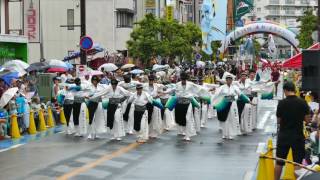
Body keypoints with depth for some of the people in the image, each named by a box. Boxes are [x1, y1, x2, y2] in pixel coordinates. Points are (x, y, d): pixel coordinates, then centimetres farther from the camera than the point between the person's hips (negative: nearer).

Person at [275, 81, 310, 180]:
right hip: (298, 136, 0)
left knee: (279, 162, 10)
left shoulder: (281, 103, -8)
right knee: (298, 163, 7)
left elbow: (279, 121, -3)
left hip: (284, 135, 0)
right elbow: (306, 119, -2)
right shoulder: (303, 102, -6)